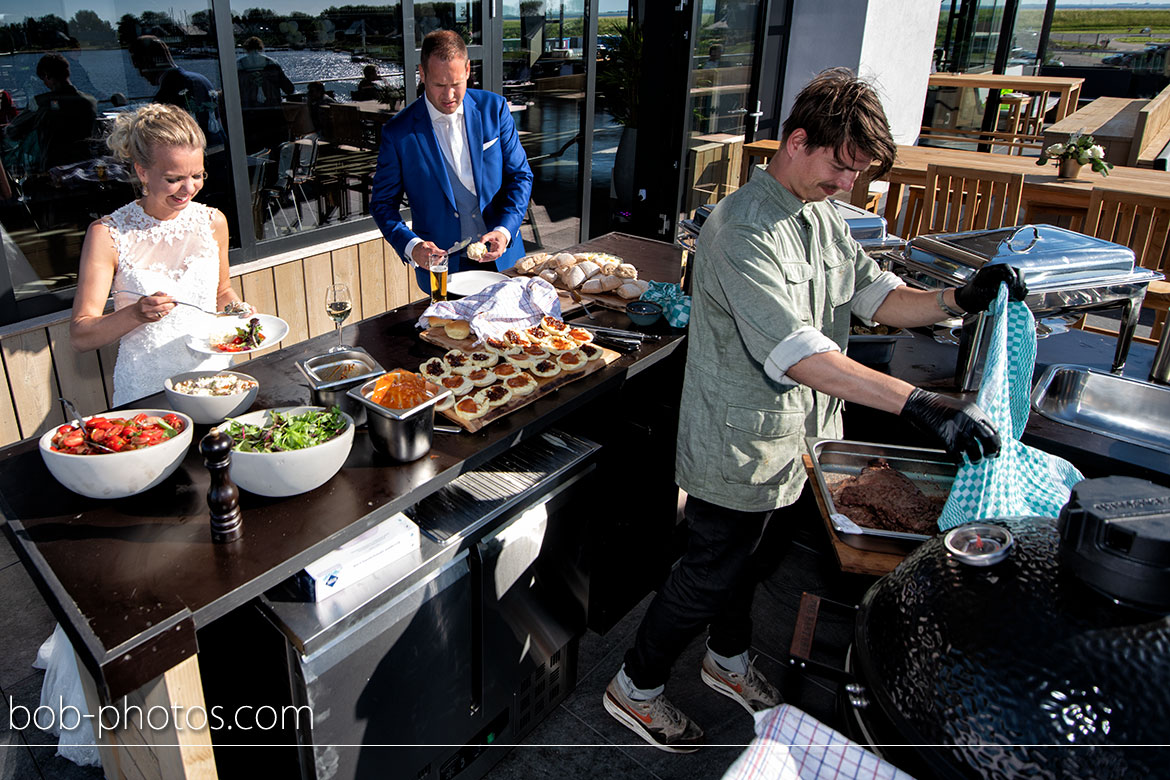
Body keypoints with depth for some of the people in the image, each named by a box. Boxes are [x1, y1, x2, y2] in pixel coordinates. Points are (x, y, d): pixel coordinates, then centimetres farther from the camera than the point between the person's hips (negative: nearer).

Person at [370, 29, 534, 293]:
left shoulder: (494, 108, -3)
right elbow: (383, 203, -2)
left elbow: (520, 175, 1)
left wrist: (504, 230, -16)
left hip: (502, 259, 2)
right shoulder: (398, 132, -8)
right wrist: (411, 246, -21)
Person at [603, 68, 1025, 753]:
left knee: (743, 556, 26)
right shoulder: (743, 230, -27)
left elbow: (877, 294, 6)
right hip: (739, 446, -8)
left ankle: (729, 659, 50)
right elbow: (795, 353, -37)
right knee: (712, 569, 7)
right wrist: (919, 403, -42)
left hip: (790, 437, 8)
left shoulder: (822, 218, 5)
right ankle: (636, 687, 30)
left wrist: (958, 300, -14)